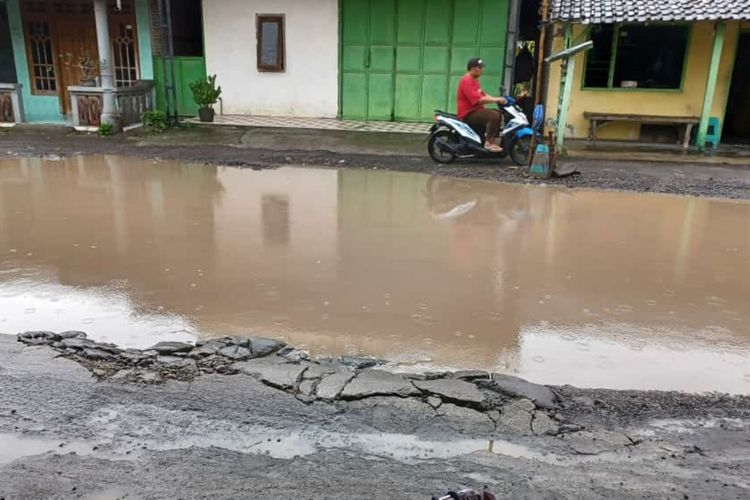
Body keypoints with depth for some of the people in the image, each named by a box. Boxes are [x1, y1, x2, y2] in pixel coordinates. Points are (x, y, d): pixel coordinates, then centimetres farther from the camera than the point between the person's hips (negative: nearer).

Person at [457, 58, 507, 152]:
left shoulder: (474, 79, 17)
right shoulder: (467, 81, -18)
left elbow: (483, 94, 17)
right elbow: (478, 100, -26)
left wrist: (497, 99, 1)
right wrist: (496, 100, -22)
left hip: (475, 111, 11)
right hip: (468, 114, -11)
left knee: (498, 113, 16)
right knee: (494, 116, -26)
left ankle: (492, 139, 15)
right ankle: (488, 143, -21)